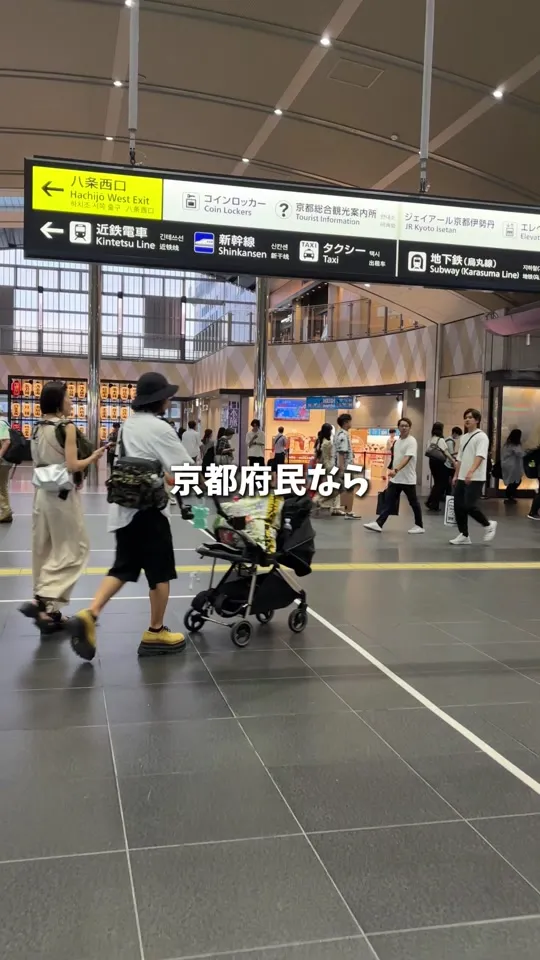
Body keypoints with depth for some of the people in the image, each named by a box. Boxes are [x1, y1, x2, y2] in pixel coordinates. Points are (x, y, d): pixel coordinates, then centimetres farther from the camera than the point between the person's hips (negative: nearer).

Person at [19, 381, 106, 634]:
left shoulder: (38, 428, 8)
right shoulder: (67, 427, -13)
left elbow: (39, 461, 12)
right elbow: (72, 466, -16)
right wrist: (93, 457, -2)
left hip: (42, 493, 8)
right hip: (62, 494, -7)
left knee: (45, 551, 12)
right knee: (72, 550, 2)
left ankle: (48, 611, 18)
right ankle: (41, 601, -11)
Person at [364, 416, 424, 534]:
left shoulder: (411, 442, -15)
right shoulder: (397, 440, 10)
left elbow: (407, 458, -28)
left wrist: (396, 470, -41)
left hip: (408, 479, -7)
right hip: (395, 479, 7)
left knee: (413, 503, 6)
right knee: (389, 502, 2)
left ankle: (419, 526, 19)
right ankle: (378, 524, -1)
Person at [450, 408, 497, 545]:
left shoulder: (481, 436, -9)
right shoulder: (464, 437, 16)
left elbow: (480, 456, -24)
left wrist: (471, 471, -37)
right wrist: (456, 475, 19)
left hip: (475, 479, -8)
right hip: (462, 478, 8)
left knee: (469, 506, -13)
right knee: (458, 506, 5)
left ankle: (489, 525, 10)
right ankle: (464, 535, 14)